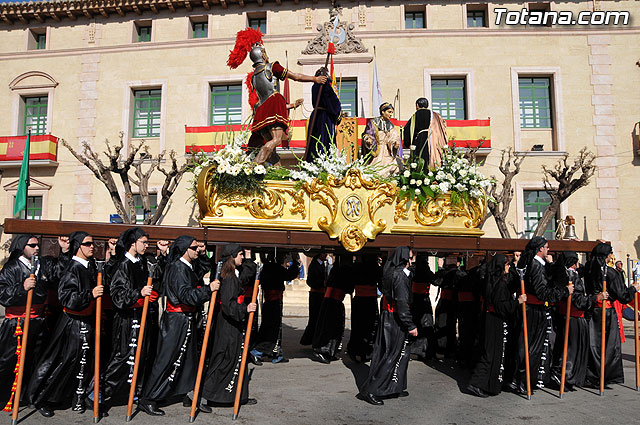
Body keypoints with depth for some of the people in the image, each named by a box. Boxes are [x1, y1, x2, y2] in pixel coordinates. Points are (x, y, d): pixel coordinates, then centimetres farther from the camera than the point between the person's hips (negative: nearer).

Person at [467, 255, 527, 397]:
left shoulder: (491, 280, 9)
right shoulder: (500, 283, -18)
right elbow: (500, 305, -22)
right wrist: (517, 301, -18)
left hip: (488, 320, 9)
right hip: (497, 323, -9)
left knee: (488, 351, 17)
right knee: (492, 353, -3)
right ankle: (476, 384, -3)